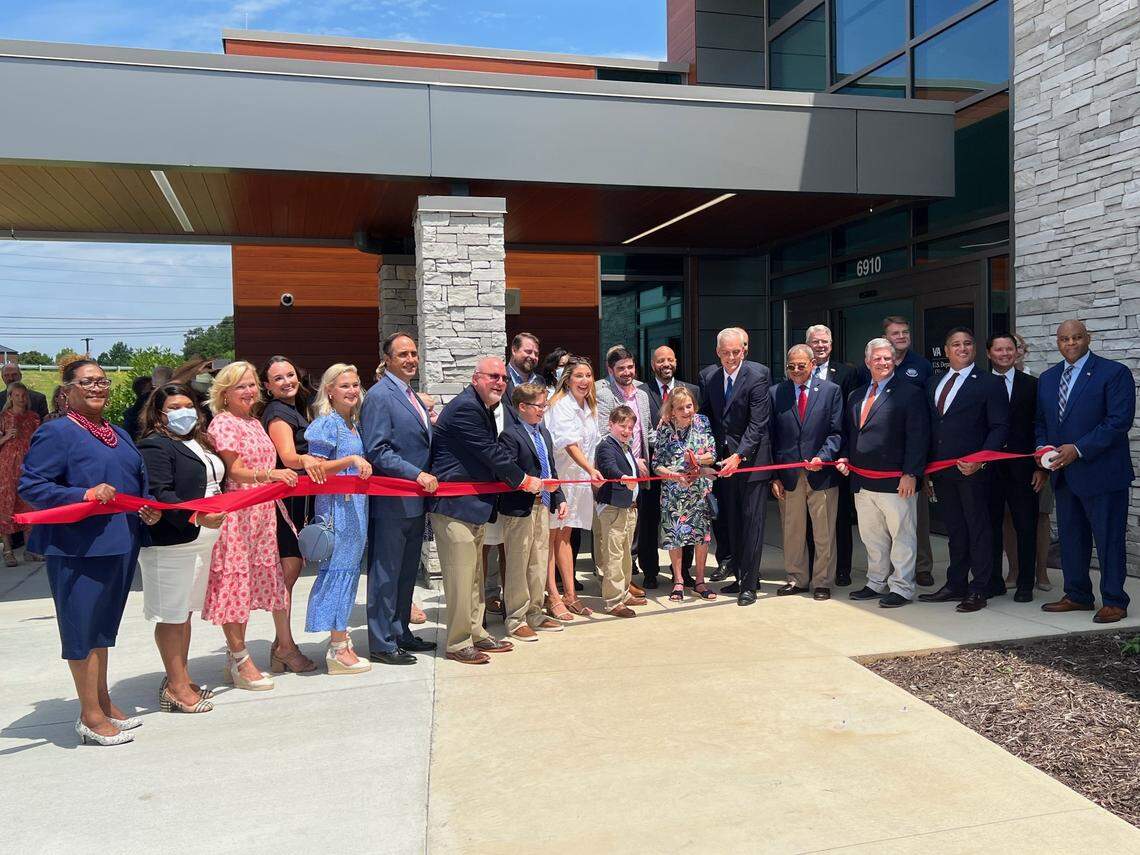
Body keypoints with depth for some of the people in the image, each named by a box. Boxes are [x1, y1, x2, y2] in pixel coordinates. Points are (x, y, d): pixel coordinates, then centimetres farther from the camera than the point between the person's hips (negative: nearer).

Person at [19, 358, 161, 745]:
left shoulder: (119, 435, 15)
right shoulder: (56, 433, -9)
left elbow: (139, 483, 24)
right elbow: (30, 486, -14)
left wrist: (149, 508, 5)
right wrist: (84, 495, -24)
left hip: (120, 545, 8)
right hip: (78, 548, -8)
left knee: (104, 624, 18)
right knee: (83, 626, 2)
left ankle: (103, 702, 31)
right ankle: (91, 715, 13)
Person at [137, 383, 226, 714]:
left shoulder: (199, 442, 16)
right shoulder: (155, 445, -11)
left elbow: (212, 483, 25)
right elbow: (159, 495, -21)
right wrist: (195, 516, -30)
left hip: (201, 539, 9)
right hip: (171, 542, -9)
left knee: (185, 611, 16)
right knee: (171, 615, 1)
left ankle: (181, 679, 26)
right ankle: (176, 687, 9)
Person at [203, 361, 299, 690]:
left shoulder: (255, 423, 17)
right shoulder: (222, 423, -8)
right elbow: (234, 471, -17)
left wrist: (289, 476, 14)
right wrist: (268, 474, -31)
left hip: (259, 514, 9)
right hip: (234, 513, -9)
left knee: (249, 583, 12)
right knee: (234, 581, -3)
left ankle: (234, 658, 22)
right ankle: (240, 660, 5)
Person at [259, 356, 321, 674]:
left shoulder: (296, 410, 18)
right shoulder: (277, 413, -11)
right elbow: (287, 457, -25)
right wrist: (305, 460, -44)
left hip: (298, 499, 9)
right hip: (282, 498, -9)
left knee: (290, 570, 10)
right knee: (288, 569, -7)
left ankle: (282, 643, 17)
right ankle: (285, 647, -2)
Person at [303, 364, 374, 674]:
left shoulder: (353, 423, 15)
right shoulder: (327, 423, -10)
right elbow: (316, 468, -15)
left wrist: (363, 465, 10)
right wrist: (351, 460, -22)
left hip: (357, 504, 9)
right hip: (337, 505, -9)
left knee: (348, 569, 12)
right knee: (338, 569, -5)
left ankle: (340, 636, 22)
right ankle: (338, 650, 0)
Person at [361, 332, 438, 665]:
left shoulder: (412, 397, 16)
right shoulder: (379, 396, -13)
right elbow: (377, 451, -19)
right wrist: (417, 474, -21)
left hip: (414, 500, 9)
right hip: (391, 502, -9)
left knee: (406, 572, 17)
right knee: (385, 573, 1)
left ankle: (400, 633, 29)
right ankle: (382, 644, 10)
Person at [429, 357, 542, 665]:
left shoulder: (482, 408, 14)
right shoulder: (465, 407, -18)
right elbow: (491, 453, -18)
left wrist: (517, 480, 12)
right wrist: (524, 480, -7)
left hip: (474, 505, 11)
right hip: (455, 505, -11)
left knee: (474, 575, 17)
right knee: (460, 577, -3)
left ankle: (475, 633, 28)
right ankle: (458, 644, 7)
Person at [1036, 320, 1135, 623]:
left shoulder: (1114, 373, -7)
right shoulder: (1047, 379, 13)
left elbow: (1119, 420, -15)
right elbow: (1041, 421, 18)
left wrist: (1078, 449, -20)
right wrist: (1042, 447, -2)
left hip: (1101, 472, -6)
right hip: (1063, 474, 7)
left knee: (1109, 538, 1)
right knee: (1070, 538, 13)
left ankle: (1114, 601, 11)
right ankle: (1077, 595, 25)